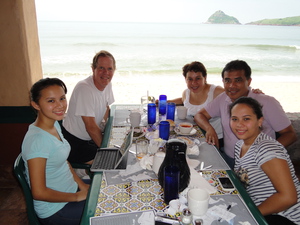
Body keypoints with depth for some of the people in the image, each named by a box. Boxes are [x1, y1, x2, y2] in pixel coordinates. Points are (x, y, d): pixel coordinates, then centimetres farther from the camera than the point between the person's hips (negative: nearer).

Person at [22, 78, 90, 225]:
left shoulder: (55, 125, 0)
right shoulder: (37, 140, -27)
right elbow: (39, 192, -24)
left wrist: (82, 185, 1)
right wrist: (78, 196, -15)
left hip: (72, 190, 8)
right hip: (55, 211, -8)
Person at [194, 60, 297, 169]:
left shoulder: (267, 103, -10)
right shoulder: (223, 98, 4)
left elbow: (290, 134, -5)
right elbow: (200, 115, 13)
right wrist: (209, 129, -11)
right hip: (226, 158, 4)